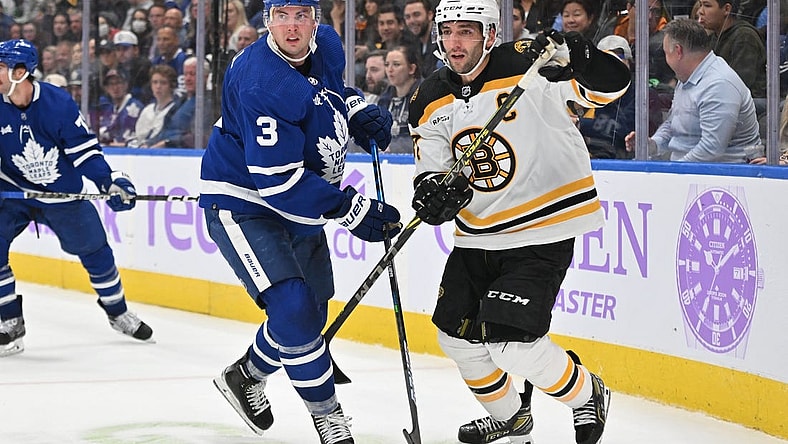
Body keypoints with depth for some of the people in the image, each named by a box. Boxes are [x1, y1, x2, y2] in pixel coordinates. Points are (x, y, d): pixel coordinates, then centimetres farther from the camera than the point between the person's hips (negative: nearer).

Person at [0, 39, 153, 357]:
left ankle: (117, 311, 34)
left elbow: (84, 149, -13)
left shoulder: (58, 102, -19)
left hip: (63, 192, -1)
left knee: (95, 250, 9)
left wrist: (110, 181, -22)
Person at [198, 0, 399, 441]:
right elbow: (277, 180, -31)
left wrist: (361, 111, -1)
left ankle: (247, 376, 40)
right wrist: (352, 209, -29)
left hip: (299, 204, 9)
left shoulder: (327, 46, -4)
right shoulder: (261, 83, -30)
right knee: (293, 309, -21)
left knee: (310, 315, 15)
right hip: (242, 203, -9)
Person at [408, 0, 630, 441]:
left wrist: (574, 56, -44)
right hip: (477, 235, 7)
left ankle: (587, 394, 12)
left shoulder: (529, 66, -18)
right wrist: (436, 192, -22)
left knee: (510, 343, -16)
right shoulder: (431, 101, 1)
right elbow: (432, 170, 2)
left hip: (544, 231, -7)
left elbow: (611, 83, -23)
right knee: (457, 331, 15)